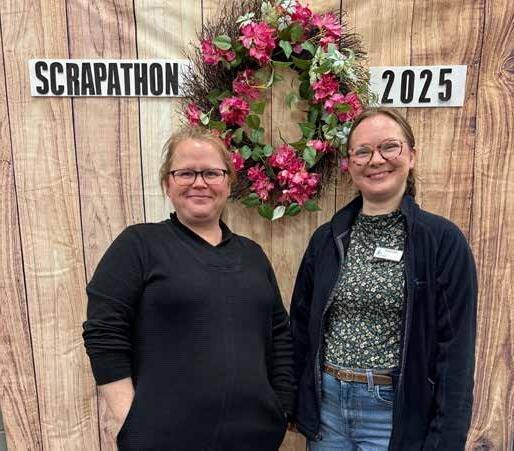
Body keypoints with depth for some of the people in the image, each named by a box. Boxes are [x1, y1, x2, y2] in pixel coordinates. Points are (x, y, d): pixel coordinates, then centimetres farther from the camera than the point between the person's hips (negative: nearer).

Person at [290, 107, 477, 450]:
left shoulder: (444, 240, -10)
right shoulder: (327, 238, 1)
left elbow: (455, 351, -10)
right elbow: (301, 325, 7)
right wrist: (293, 402, 7)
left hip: (397, 412, -3)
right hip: (325, 405, 4)